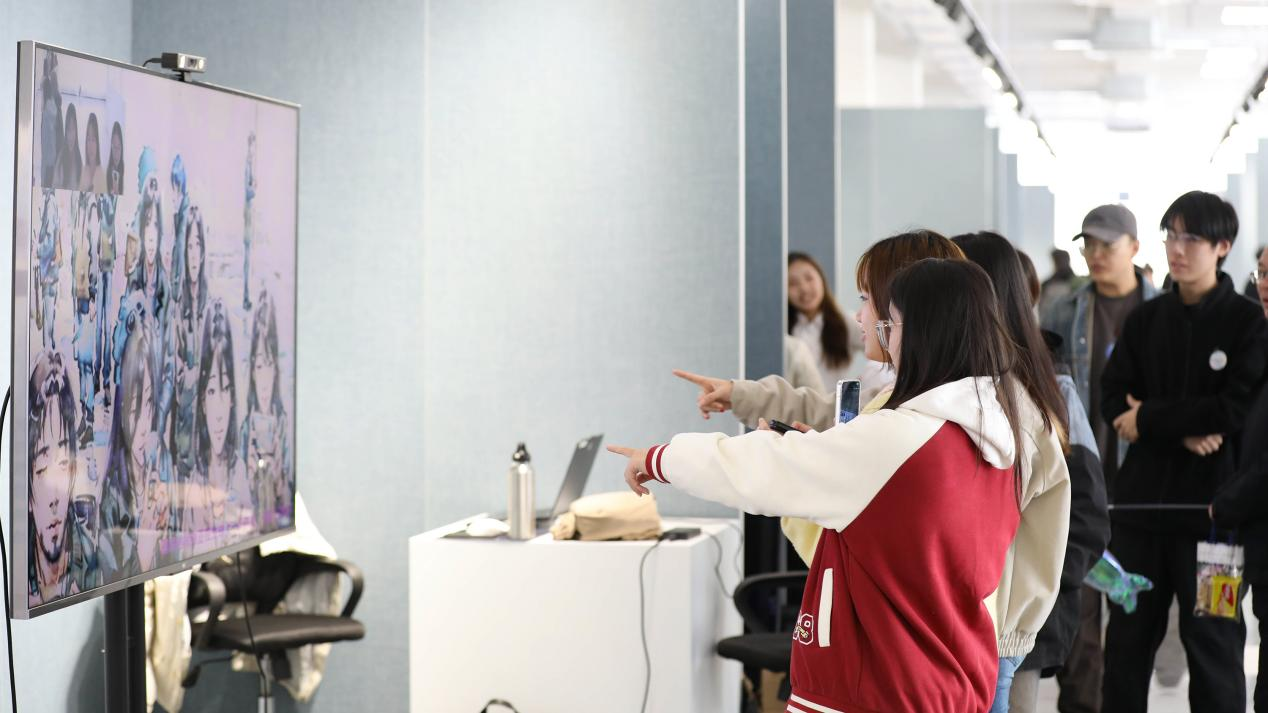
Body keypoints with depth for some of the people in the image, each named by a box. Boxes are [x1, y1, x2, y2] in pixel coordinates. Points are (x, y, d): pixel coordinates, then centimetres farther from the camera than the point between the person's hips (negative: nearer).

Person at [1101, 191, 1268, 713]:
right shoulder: (1145, 320, 10)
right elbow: (1114, 399, 1)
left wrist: (1149, 421, -10)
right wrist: (1184, 430, -16)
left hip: (1212, 504, -4)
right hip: (1142, 499, 4)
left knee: (1213, 643, 5)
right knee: (1126, 641, 9)